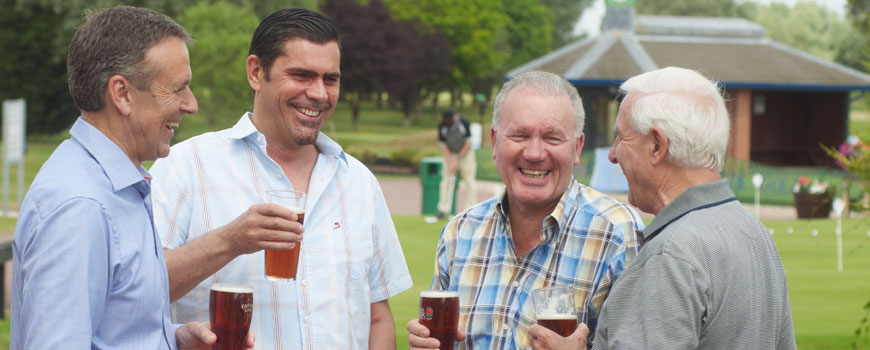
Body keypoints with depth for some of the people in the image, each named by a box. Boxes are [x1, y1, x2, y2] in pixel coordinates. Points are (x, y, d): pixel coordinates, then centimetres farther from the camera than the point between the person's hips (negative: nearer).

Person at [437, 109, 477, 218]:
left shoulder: (464, 123, -19)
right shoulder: (442, 126, -11)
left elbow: (468, 143, -14)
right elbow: (443, 145, -7)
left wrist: (457, 160, -13)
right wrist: (450, 162, -15)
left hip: (465, 154, -2)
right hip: (450, 154, 2)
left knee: (469, 180, -6)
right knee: (447, 180, -5)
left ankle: (470, 208, -3)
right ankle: (443, 210, -2)